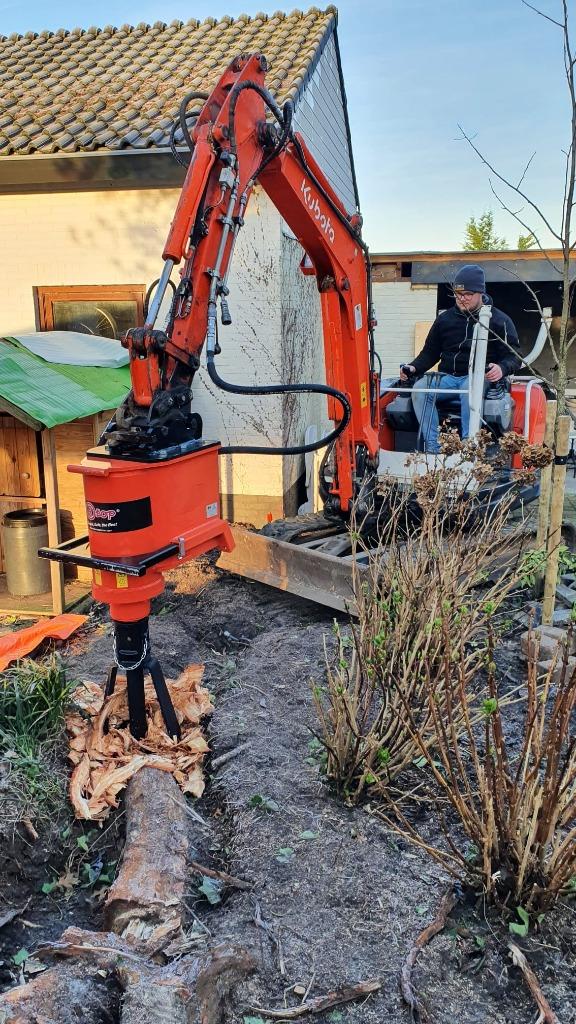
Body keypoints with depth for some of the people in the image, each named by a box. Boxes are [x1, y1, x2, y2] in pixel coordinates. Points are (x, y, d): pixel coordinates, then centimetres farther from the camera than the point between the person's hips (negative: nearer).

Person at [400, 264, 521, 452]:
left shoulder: (499, 321, 6)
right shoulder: (445, 319, 17)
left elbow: (513, 357, 2)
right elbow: (430, 353, 20)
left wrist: (501, 368, -22)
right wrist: (413, 368, -1)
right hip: (447, 377, 4)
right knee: (420, 389, -27)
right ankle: (433, 448, -32)